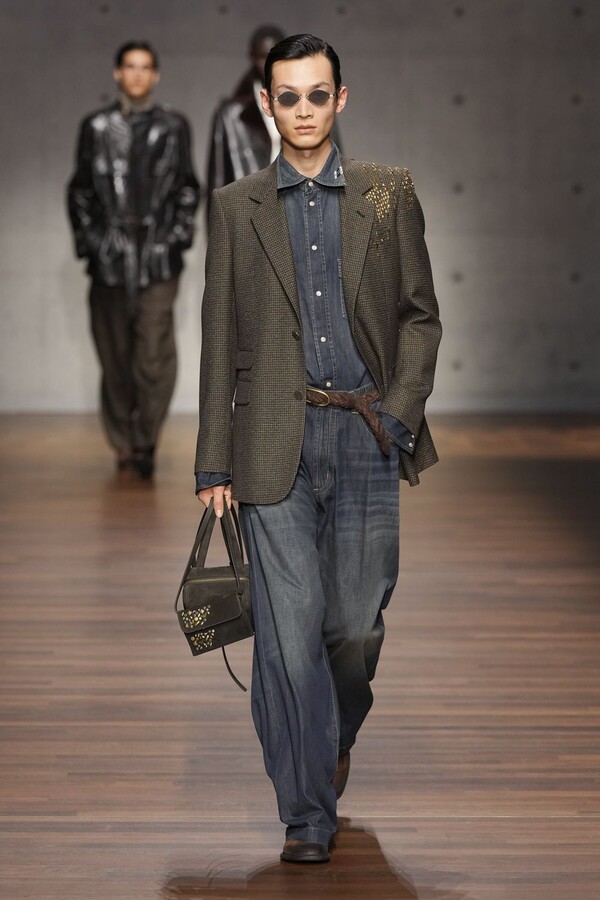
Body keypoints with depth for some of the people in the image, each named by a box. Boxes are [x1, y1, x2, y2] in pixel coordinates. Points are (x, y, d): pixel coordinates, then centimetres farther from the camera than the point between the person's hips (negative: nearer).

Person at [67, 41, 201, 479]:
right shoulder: (96, 127, 11)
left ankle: (145, 444, 0)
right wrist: (87, 238, 3)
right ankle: (124, 443, 13)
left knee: (154, 353, -8)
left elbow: (189, 188, 11)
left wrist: (179, 233, 1)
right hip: (109, 257, 1)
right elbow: (80, 190, 12)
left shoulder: (173, 126, 9)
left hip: (159, 254, -1)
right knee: (115, 353, 4)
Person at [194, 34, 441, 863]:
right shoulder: (236, 207, 8)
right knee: (288, 631, -3)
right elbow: (219, 338, 8)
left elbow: (421, 314, 10)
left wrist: (401, 410, -4)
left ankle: (339, 736, 36)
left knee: (357, 622, 4)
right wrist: (213, 462, 3)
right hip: (276, 442, 0)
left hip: (366, 434, 1)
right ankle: (306, 817, 5)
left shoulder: (389, 194, 9)